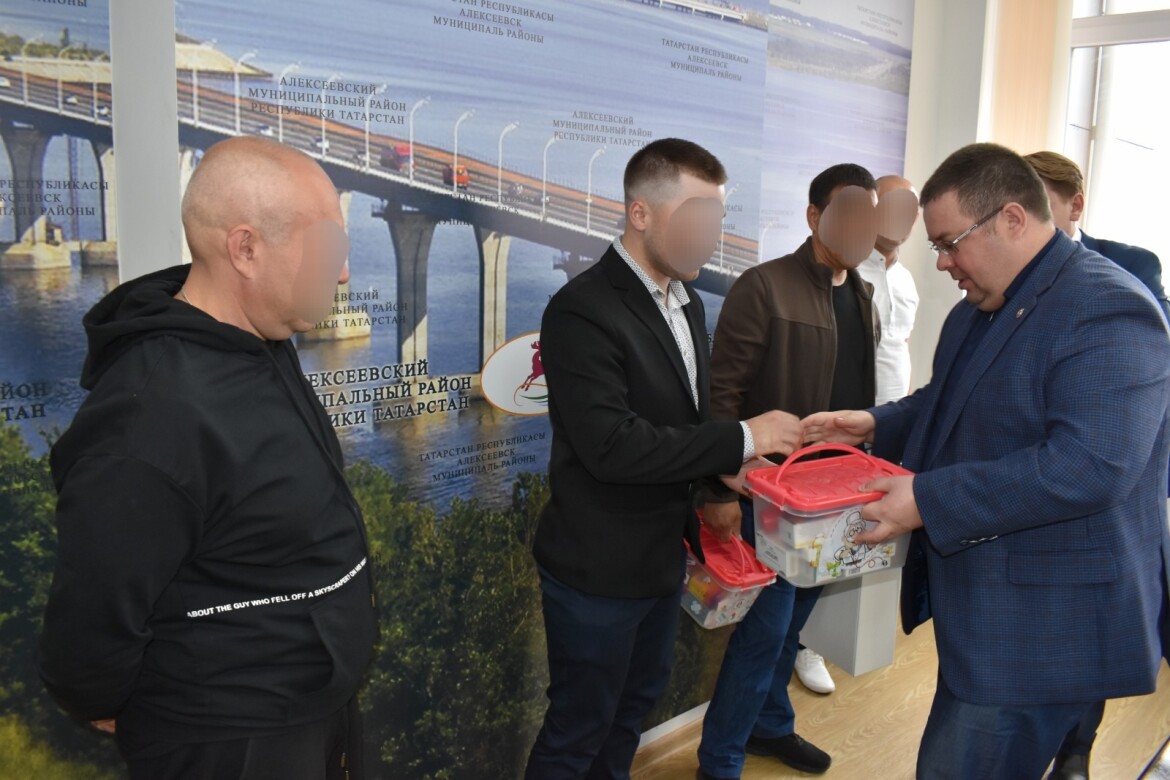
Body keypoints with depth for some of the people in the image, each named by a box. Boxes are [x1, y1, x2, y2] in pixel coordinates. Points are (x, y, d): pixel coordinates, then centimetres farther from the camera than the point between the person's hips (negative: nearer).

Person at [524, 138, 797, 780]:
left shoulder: (686, 304, 7)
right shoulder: (583, 310, -21)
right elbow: (611, 446, -29)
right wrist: (741, 439, -24)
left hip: (662, 555, 8)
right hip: (598, 569, -8)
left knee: (638, 699, 24)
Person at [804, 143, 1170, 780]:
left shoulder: (1107, 312, -20)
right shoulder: (978, 310, 10)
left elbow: (1090, 465, -30)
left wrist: (929, 500, -28)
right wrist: (875, 425, 5)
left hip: (1045, 623, -9)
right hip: (980, 606, 10)